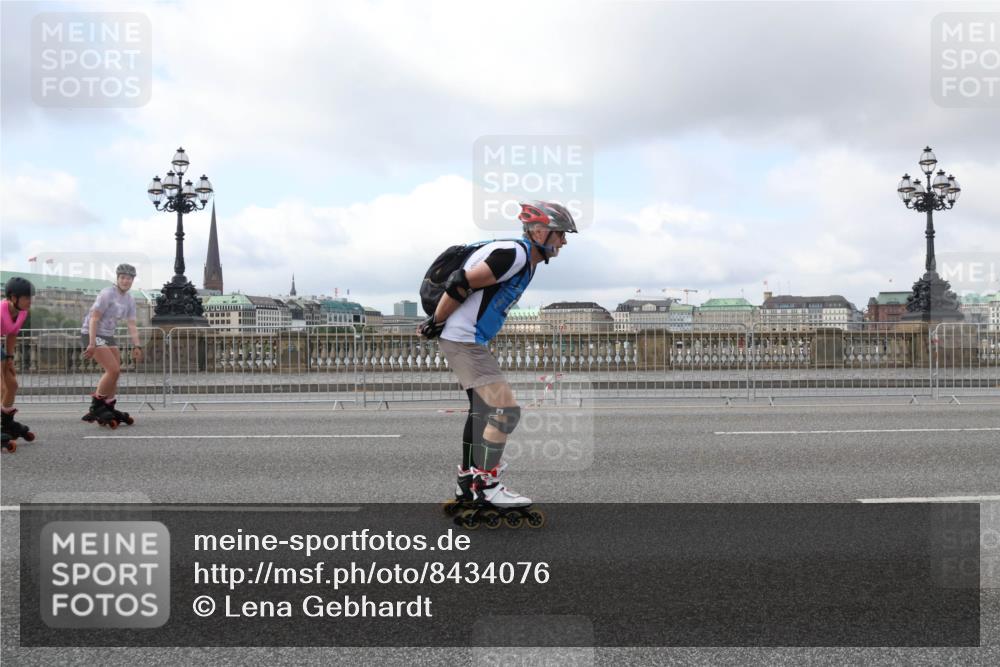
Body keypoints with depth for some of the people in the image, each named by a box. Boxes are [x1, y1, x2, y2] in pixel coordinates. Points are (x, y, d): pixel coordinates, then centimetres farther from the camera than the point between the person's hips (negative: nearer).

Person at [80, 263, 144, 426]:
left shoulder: (129, 300, 8)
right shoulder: (108, 294, -15)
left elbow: (132, 325, 6)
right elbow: (94, 318, -19)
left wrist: (136, 346, -6)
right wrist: (92, 344, -26)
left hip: (108, 336, 8)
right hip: (92, 334, -8)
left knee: (115, 372, 7)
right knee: (113, 370, -18)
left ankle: (108, 409, 18)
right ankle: (96, 407, -8)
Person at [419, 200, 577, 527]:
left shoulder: (526, 261, 14)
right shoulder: (514, 254, -19)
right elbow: (460, 283, -22)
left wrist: (439, 324, 19)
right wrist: (436, 322, -12)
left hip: (472, 342, 11)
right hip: (464, 341, -11)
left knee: (483, 411, 20)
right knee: (506, 410, -12)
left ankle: (468, 482, 32)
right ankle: (487, 487, -4)